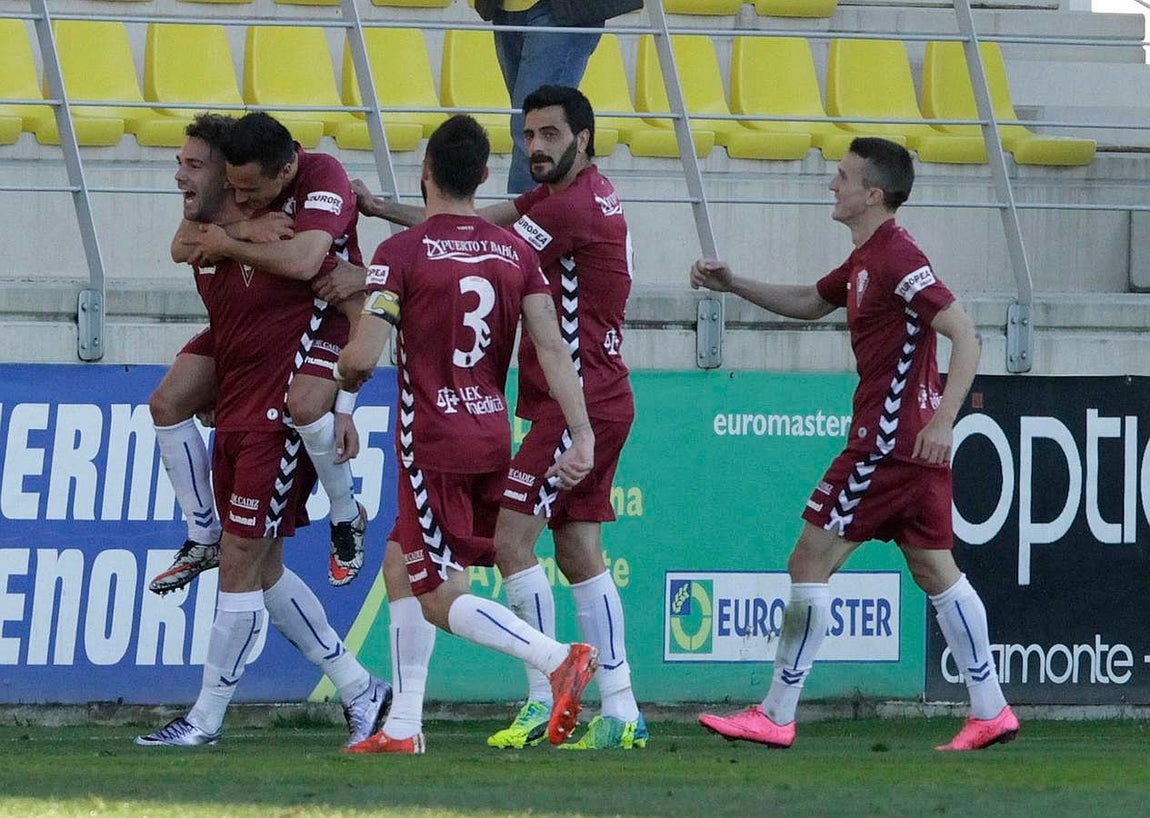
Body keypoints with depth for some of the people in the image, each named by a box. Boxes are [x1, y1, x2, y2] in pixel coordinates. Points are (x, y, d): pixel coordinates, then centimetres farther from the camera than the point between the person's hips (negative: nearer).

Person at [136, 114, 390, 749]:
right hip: (233, 417, 9)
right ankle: (360, 691, 23)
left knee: (240, 565, -6)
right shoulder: (196, 241, 4)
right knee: (262, 567, 12)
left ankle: (206, 719, 1)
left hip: (278, 423, -9)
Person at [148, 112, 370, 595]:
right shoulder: (233, 173, -13)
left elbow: (302, 262, -44)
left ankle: (347, 520, -8)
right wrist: (243, 229, -34)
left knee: (303, 405, -35)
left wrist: (226, 243, -32)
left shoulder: (324, 179, -31)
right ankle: (203, 538, 9)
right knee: (168, 403, -5)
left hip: (326, 313, -6)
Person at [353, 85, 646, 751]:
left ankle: (545, 701, -13)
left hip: (577, 403, -10)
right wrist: (381, 208, 6)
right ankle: (620, 714, 8)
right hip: (599, 402, 10)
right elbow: (481, 223, 14)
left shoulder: (574, 206, -16)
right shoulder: (587, 192, 15)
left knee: (513, 539, -12)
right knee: (579, 552, 9)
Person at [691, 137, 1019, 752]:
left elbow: (965, 336, -22)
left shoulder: (895, 259, -16)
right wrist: (732, 284, 23)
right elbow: (810, 302, 33)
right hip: (913, 443, 10)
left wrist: (943, 420, -31)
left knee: (809, 563, -6)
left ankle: (775, 716, -3)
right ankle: (990, 710, 12)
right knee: (936, 572, 12)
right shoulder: (867, 258, 15)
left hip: (889, 441, -10)